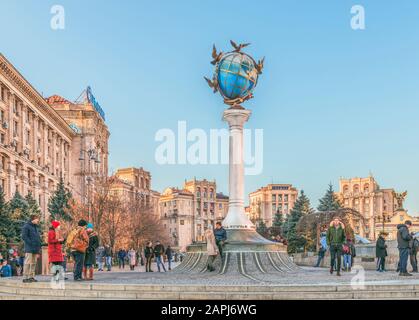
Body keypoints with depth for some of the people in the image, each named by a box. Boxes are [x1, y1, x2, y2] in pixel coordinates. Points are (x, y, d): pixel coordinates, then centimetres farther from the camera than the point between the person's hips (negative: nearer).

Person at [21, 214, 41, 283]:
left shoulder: (36, 227, 22)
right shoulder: (26, 226, -3)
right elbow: (24, 236, -12)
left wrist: (38, 247, 14)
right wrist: (31, 243, -17)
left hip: (35, 249, 8)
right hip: (29, 249, -8)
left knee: (33, 263, 8)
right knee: (27, 263, -10)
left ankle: (31, 277, 12)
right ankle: (25, 277, -10)